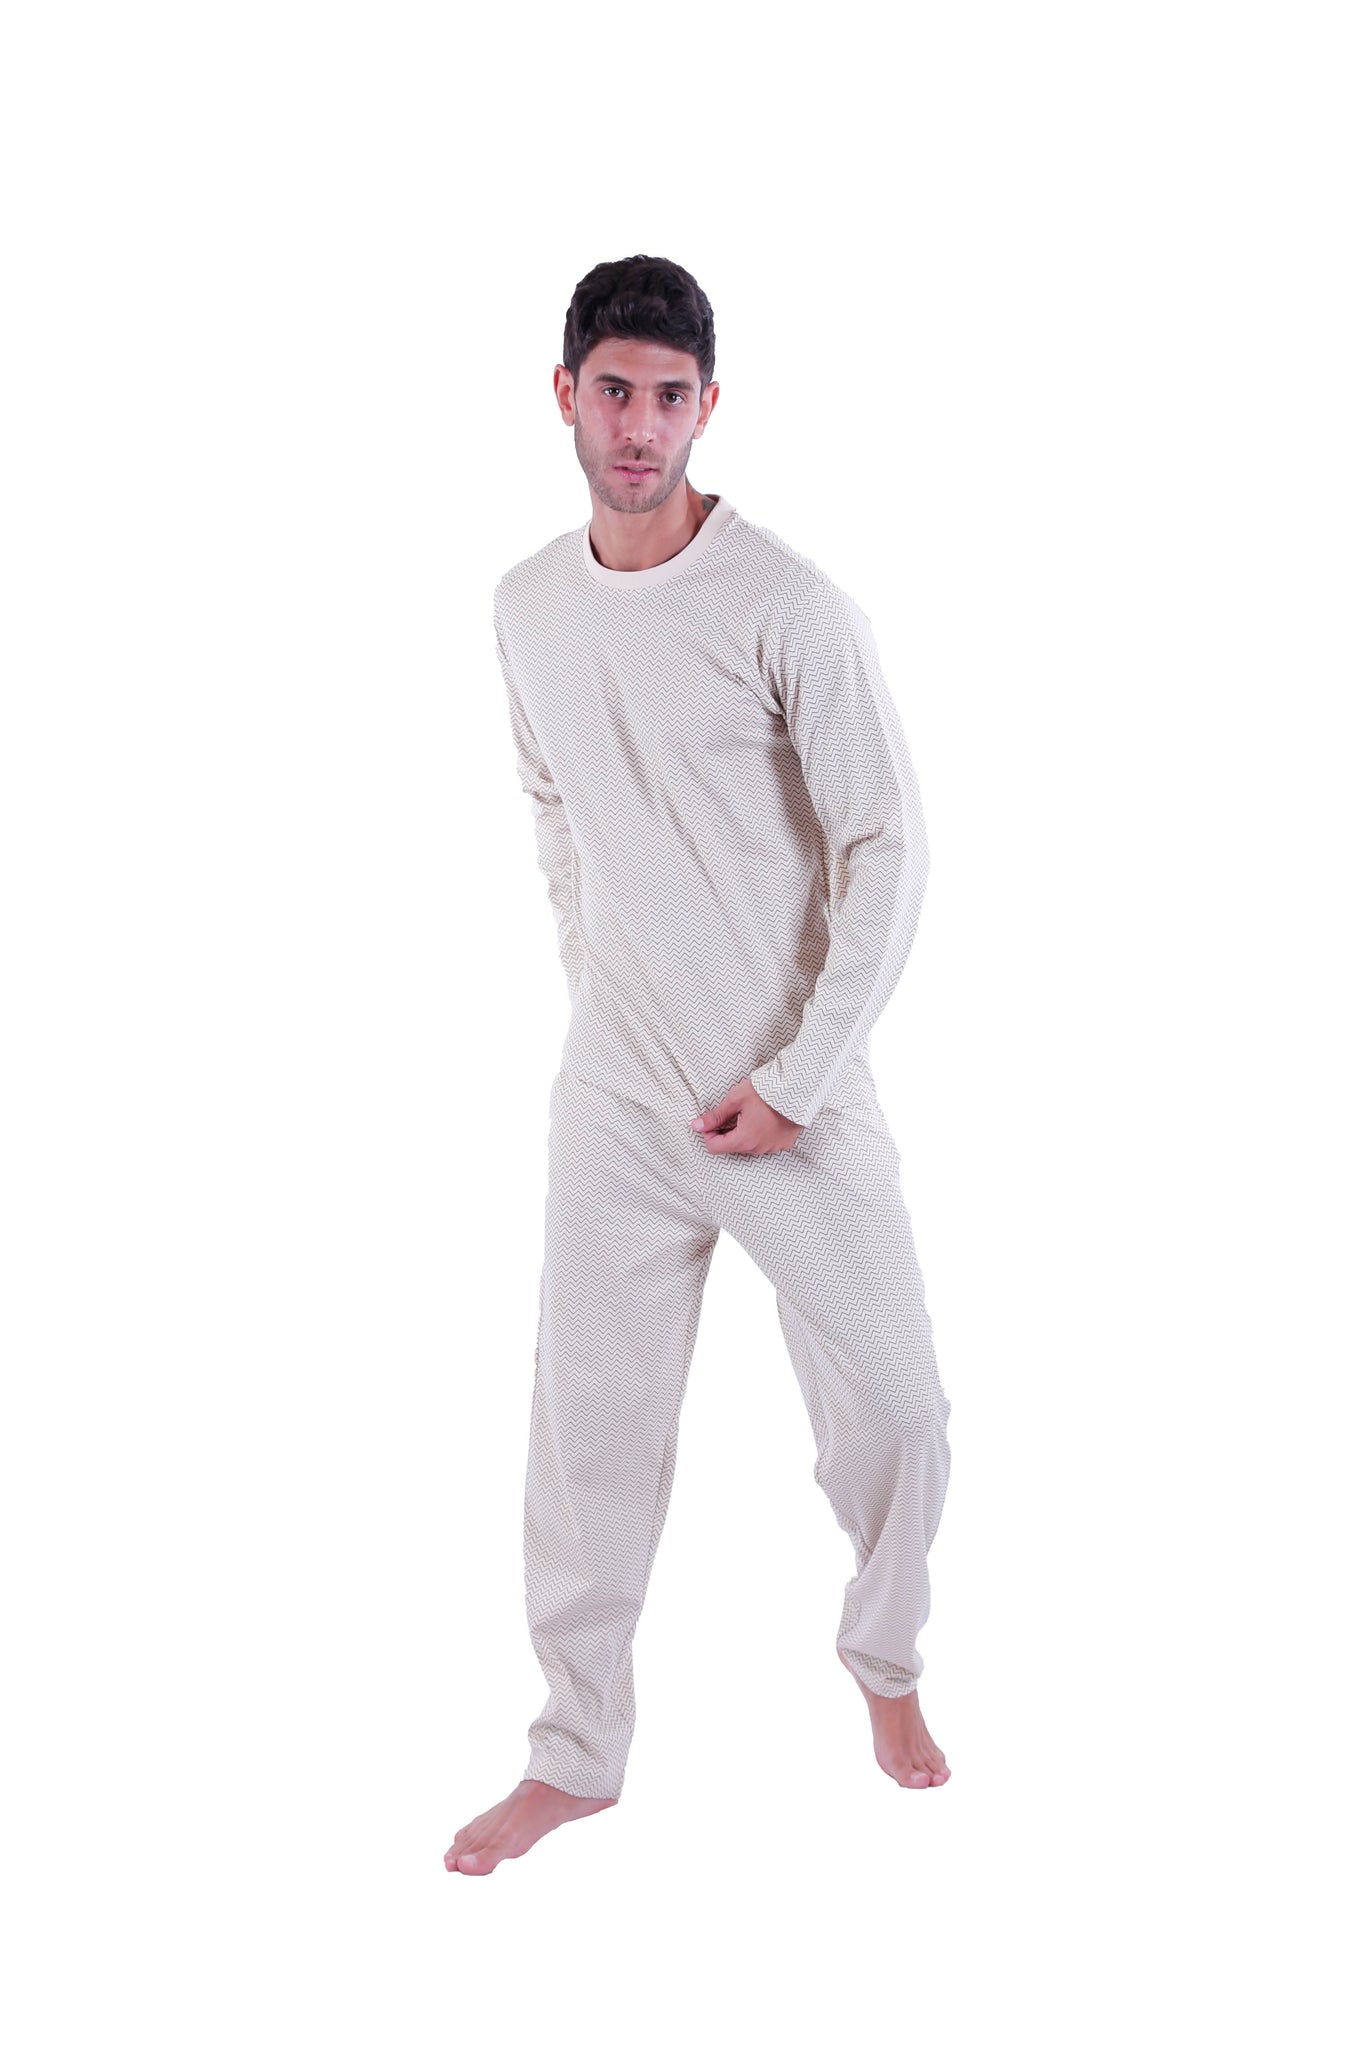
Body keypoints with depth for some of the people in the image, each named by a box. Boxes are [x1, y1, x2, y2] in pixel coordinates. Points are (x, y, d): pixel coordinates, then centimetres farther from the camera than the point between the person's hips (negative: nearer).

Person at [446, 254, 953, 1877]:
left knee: (892, 1407, 5)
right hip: (615, 1099, 4)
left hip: (793, 1095, -3)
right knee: (591, 1426, 7)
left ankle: (885, 1659, 34)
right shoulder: (525, 608, 3)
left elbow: (887, 850, -12)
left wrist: (798, 1078, -13)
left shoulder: (788, 610, -14)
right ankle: (576, 1753, 23)